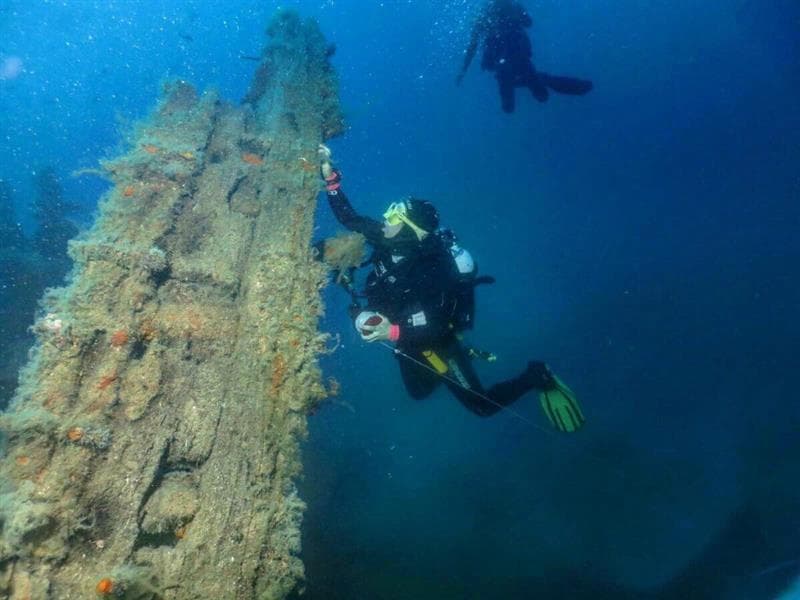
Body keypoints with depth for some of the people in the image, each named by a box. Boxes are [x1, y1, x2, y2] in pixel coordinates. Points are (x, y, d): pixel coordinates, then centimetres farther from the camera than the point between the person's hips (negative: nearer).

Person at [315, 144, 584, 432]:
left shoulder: (429, 268, -36)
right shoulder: (388, 241, -17)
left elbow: (435, 326, -41)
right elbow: (349, 218, -9)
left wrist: (392, 332, -55)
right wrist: (329, 175, -18)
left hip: (436, 341, -7)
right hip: (408, 340, 7)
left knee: (482, 405, 2)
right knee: (418, 393, 29)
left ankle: (536, 376, 21)